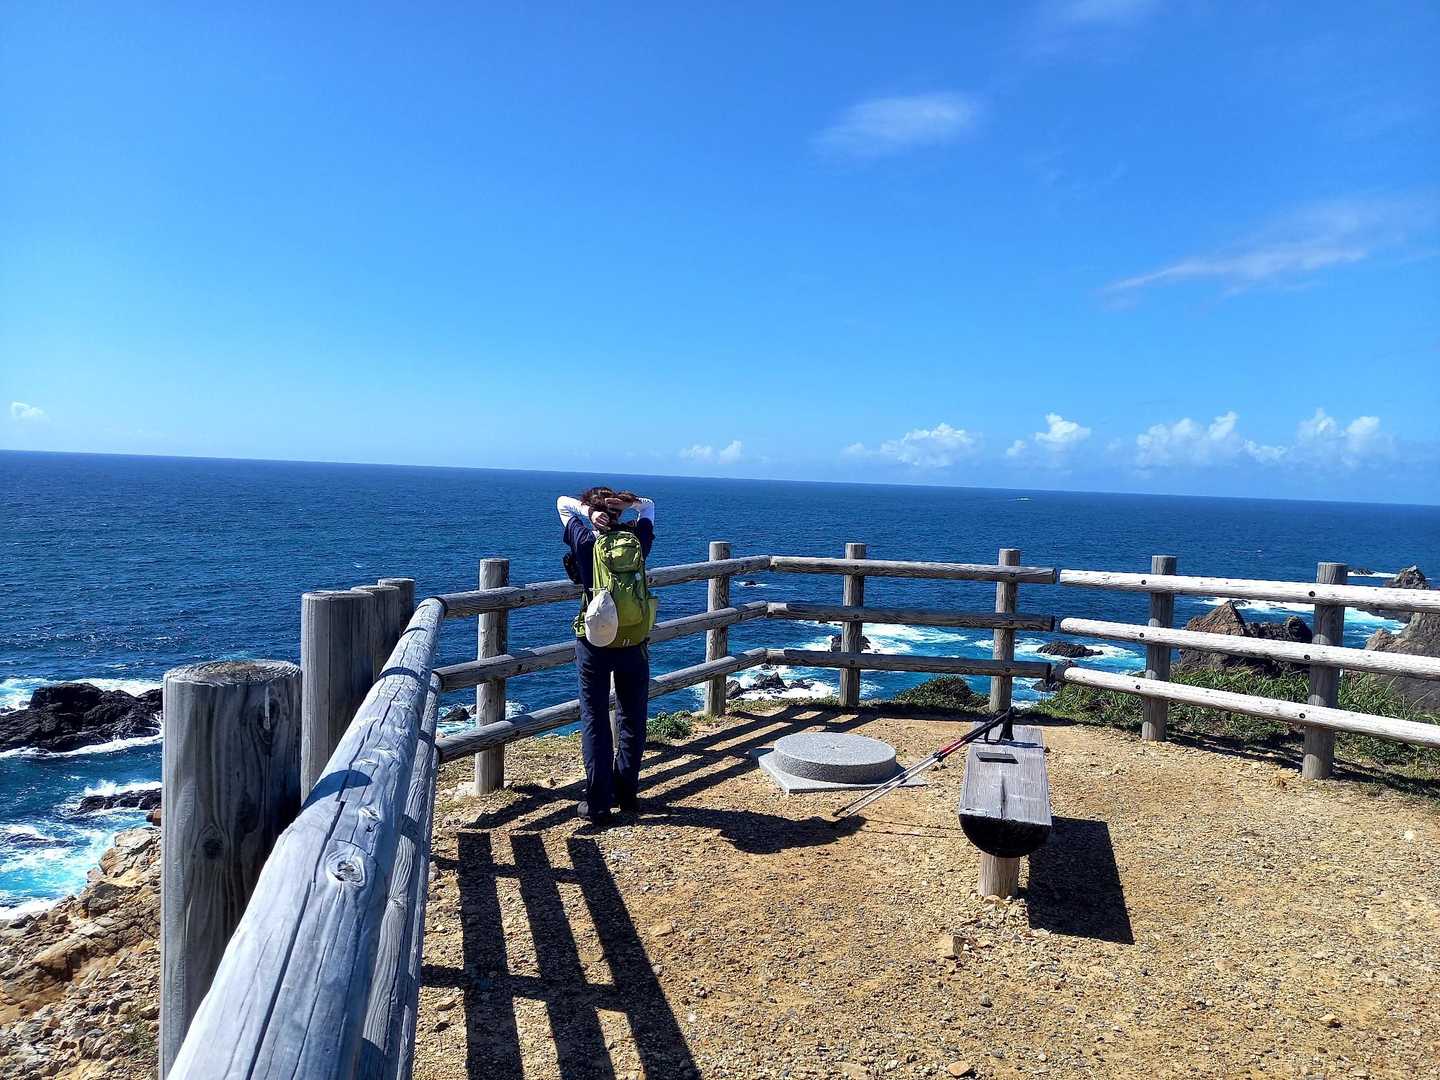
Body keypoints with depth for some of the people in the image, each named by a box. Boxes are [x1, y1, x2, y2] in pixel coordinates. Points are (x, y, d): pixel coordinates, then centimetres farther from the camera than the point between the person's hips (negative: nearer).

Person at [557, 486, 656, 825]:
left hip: (594, 644, -2)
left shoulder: (586, 543, -7)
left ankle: (598, 804, 5)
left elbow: (563, 502, 8)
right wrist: (626, 503, -2)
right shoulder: (637, 541, -3)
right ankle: (627, 795, 24)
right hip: (634, 644, 2)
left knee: (595, 721, 5)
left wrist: (588, 510, -8)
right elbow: (648, 506, 17)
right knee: (633, 719, 15)